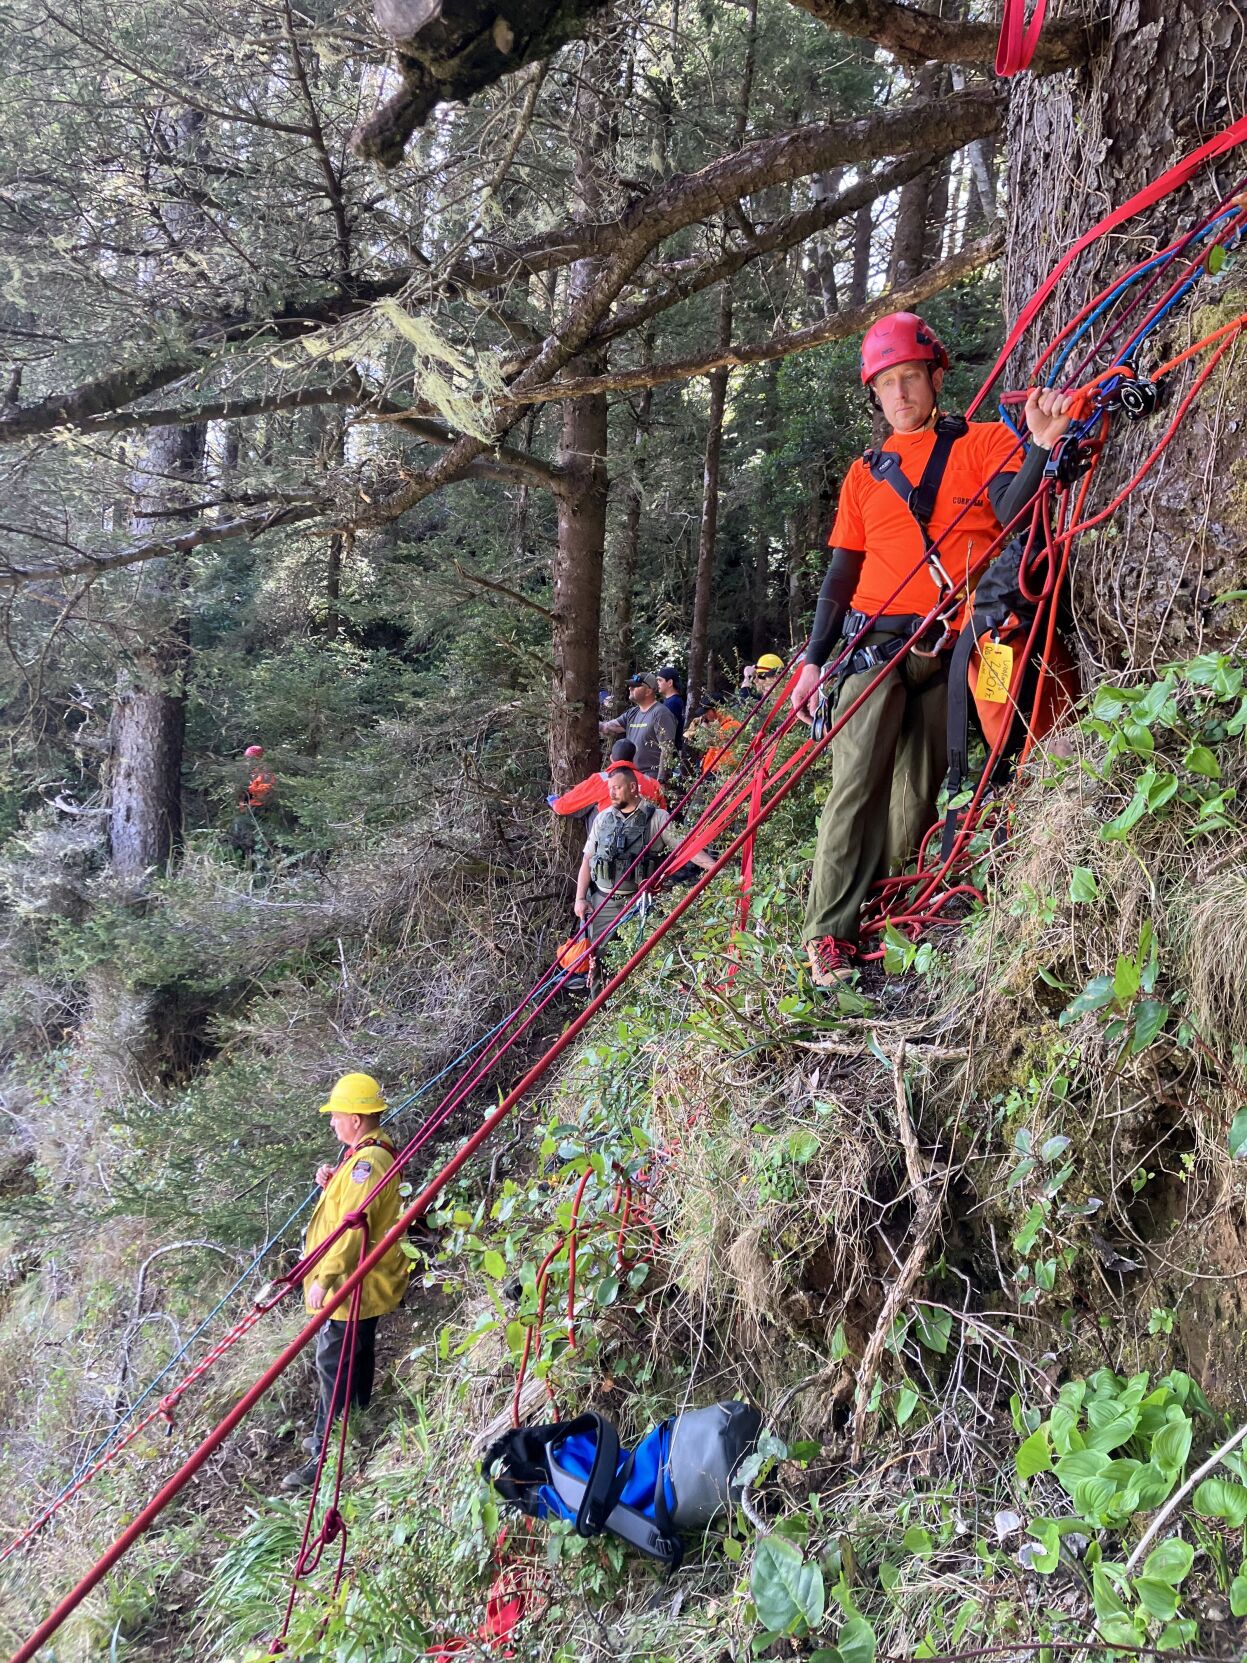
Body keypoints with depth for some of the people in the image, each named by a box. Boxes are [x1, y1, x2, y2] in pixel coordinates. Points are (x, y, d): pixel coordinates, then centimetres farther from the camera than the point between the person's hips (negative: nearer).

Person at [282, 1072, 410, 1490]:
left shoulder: (368, 1160, -24)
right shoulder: (367, 1153, 10)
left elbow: (353, 1226, -29)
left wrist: (324, 1278, -27)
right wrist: (331, 1183, 1)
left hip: (353, 1285, -11)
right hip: (361, 1282, 11)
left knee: (333, 1364, -4)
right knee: (356, 1358, 20)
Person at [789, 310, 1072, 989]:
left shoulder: (983, 443, 9)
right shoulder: (865, 474, 18)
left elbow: (1010, 513, -10)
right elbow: (842, 572, 18)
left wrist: (1040, 449, -28)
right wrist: (814, 659, 10)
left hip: (954, 645, -1)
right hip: (877, 640, 1)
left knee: (922, 792, -1)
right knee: (857, 780, -14)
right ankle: (829, 932, -15)